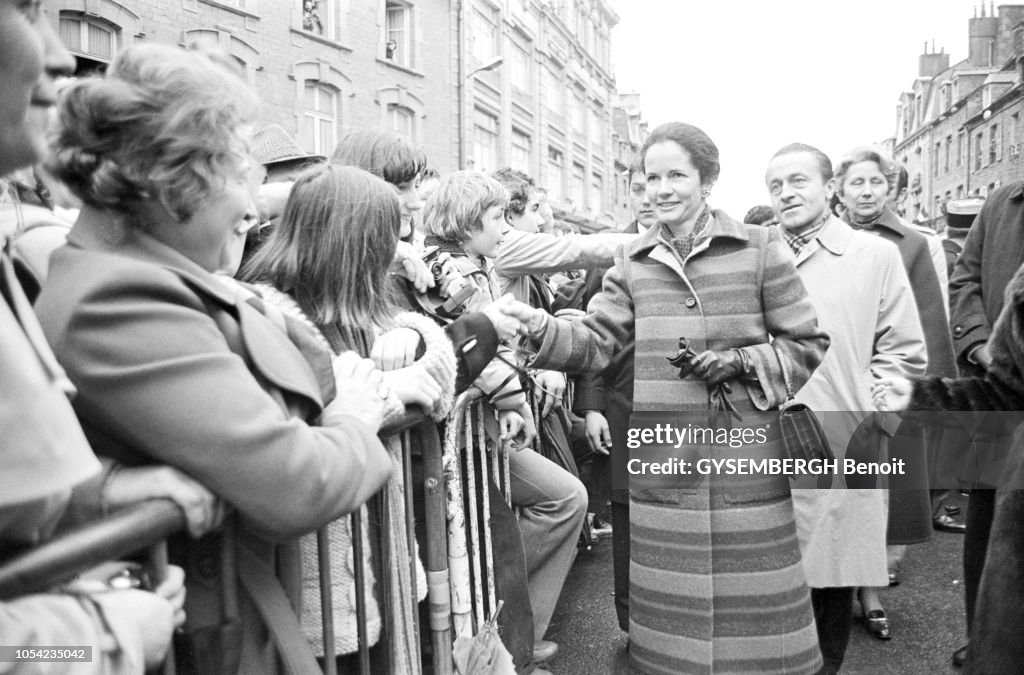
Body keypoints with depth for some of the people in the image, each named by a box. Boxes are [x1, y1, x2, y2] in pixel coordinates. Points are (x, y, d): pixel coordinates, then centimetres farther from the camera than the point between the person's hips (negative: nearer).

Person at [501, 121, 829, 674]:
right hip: (661, 459, 3)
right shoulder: (634, 261, 7)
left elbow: (808, 345, 2)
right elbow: (595, 343, 1)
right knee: (671, 605, 15)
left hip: (745, 456, -2)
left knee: (752, 601, 10)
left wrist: (740, 362, -13)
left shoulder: (760, 247, -2)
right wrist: (539, 327, -16)